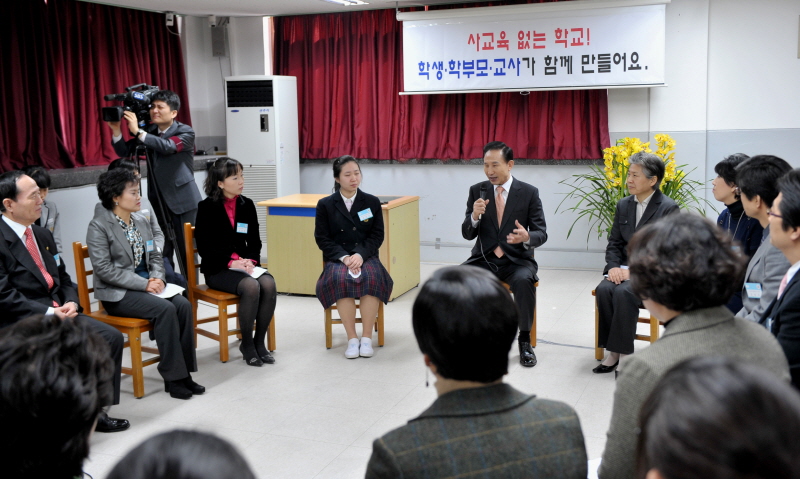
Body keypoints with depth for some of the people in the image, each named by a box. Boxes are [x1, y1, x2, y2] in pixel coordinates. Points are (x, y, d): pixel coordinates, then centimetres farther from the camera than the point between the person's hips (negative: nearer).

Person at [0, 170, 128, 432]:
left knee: (112, 337, -8)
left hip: (57, 312, 8)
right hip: (21, 322, -8)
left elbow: (63, 278, 19)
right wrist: (49, 312, -20)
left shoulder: (43, 235, 16)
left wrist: (70, 303, -2)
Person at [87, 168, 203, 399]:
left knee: (183, 304, -21)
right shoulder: (98, 226, -8)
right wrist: (144, 284, -21)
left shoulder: (141, 221, 12)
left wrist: (157, 278, -5)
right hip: (116, 293, -6)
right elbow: (104, 269, -16)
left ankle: (184, 373, -15)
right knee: (165, 309, -29)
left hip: (145, 284, 6)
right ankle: (173, 378, -20)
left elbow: (154, 256, 17)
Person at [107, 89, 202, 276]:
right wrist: (116, 130, -13)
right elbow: (124, 152, 3)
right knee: (163, 251, 7)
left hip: (182, 200, -5)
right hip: (159, 200, 5)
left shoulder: (186, 132, -9)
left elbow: (168, 147, -28)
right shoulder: (149, 131, 7)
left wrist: (137, 131, -32)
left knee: (186, 250, 0)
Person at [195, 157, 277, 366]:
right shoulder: (206, 207, -4)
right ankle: (247, 344, -13)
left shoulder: (247, 204, 9)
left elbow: (255, 241, 11)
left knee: (269, 284, -26)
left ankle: (259, 341, -12)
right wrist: (232, 262, -20)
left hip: (245, 264, 5)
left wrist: (250, 261, -10)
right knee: (251, 286, -32)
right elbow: (204, 247, -8)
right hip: (217, 269, -4)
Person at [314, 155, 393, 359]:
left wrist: (360, 255, -15)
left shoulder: (372, 202, 6)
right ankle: (352, 338, -25)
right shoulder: (325, 205, 3)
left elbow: (377, 236, 3)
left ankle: (366, 337, -23)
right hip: (337, 259, -1)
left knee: (373, 278, -33)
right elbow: (322, 239, 0)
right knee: (341, 279, -35)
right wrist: (344, 257, -16)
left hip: (366, 256, 1)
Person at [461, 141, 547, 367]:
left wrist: (527, 237, -28)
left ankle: (524, 340, -13)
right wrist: (474, 216, -20)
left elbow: (541, 233, -4)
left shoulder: (529, 192, -2)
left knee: (523, 281, -34)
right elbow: (467, 235, 2)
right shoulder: (477, 191, 3)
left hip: (517, 260, -2)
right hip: (484, 259, 2)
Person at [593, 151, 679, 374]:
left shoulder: (668, 208, -8)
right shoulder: (623, 205, 12)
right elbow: (614, 243, 12)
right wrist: (614, 267, -8)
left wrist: (634, 271, -21)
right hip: (625, 269, 5)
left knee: (624, 291, -32)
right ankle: (613, 351, -17)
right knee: (604, 289, -25)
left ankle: (624, 353, -21)